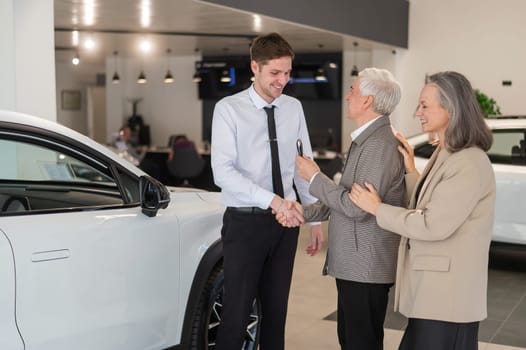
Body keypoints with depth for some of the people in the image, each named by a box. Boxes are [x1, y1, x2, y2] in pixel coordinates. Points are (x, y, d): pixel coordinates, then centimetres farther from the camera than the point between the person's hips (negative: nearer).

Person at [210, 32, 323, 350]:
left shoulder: (294, 108, 6)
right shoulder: (229, 109, -8)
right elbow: (223, 171, -17)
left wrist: (316, 217, 8)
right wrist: (272, 200, -26)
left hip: (286, 222, 4)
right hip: (246, 221, -4)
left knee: (276, 310, 14)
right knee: (237, 312, -2)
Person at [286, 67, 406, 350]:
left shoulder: (380, 145, -19)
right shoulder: (364, 140, 14)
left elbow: (358, 208, -24)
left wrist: (315, 178, -13)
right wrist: (303, 213, 9)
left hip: (366, 268, -10)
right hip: (353, 265, 10)